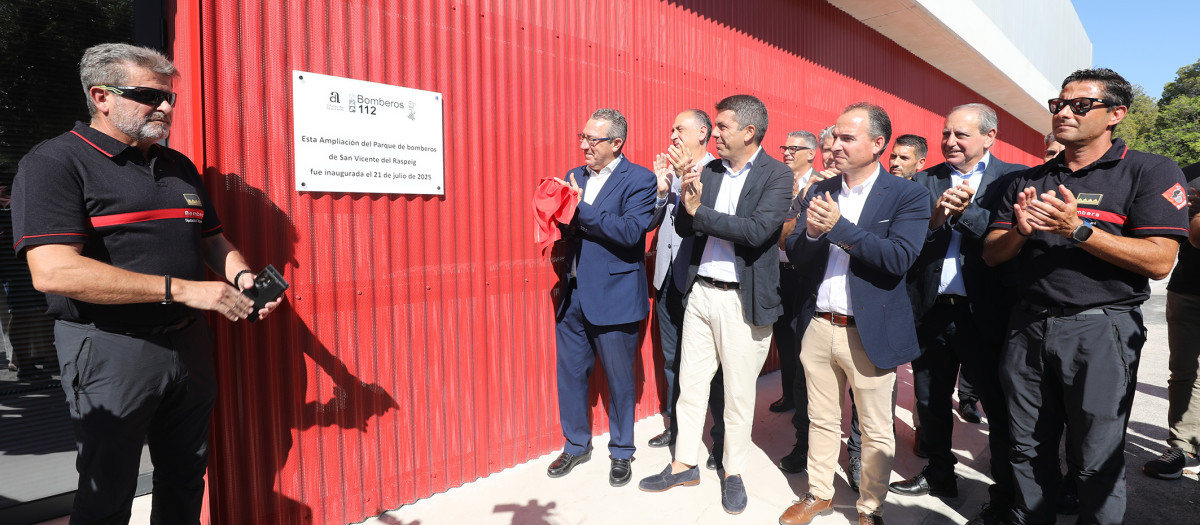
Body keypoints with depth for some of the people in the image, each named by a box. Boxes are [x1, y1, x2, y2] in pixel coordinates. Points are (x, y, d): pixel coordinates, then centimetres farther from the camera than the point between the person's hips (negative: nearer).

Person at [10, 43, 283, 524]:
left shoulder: (180, 167, 11)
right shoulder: (54, 162, -10)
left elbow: (213, 241, 19)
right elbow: (53, 271, -22)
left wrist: (240, 276, -4)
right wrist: (181, 289, -26)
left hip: (189, 344, 6)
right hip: (110, 350, -6)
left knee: (185, 483, 18)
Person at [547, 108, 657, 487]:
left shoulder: (640, 180, -8)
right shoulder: (574, 177, 13)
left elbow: (631, 231, -21)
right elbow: (565, 224, 13)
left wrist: (581, 210, -23)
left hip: (612, 296, -6)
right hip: (573, 293, 6)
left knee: (620, 378, 8)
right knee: (570, 372, 14)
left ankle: (621, 452, 28)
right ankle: (576, 445, 34)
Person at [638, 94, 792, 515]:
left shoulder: (777, 175, -8)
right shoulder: (709, 172, 8)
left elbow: (757, 230, -22)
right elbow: (684, 229, 8)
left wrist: (699, 211, -15)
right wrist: (686, 203, -14)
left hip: (742, 300, -5)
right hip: (700, 291, 5)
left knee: (739, 393, 8)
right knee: (690, 382, 13)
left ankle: (734, 472, 28)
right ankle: (685, 464, 29)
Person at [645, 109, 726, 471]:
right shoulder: (670, 169, 13)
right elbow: (649, 222, 10)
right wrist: (660, 191, -5)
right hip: (667, 278, 7)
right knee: (672, 358, 18)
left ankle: (721, 438, 17)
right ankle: (676, 426, 35)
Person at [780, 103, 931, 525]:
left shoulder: (908, 195, -6)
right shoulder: (820, 192, 7)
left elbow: (900, 257, -20)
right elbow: (796, 255, 4)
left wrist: (839, 227, -22)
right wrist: (810, 233, -17)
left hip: (870, 332, -4)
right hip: (818, 327, 4)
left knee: (877, 431, 10)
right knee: (821, 420, 18)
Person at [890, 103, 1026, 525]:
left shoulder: (1013, 179, -2)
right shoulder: (923, 182, 6)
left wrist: (966, 211, -24)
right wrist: (934, 219, -22)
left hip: (985, 314, -4)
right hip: (931, 312, 4)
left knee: (1000, 407, 8)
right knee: (930, 402, 18)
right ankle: (939, 475, 39)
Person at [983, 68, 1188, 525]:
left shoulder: (1150, 172, -3)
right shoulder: (1030, 181, 11)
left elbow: (1159, 262, -13)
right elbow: (991, 254, 7)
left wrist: (1077, 229, -22)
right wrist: (1020, 231, -13)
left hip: (1100, 328, -4)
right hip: (1029, 327, 4)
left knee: (1097, 462, 8)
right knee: (1028, 451, 14)